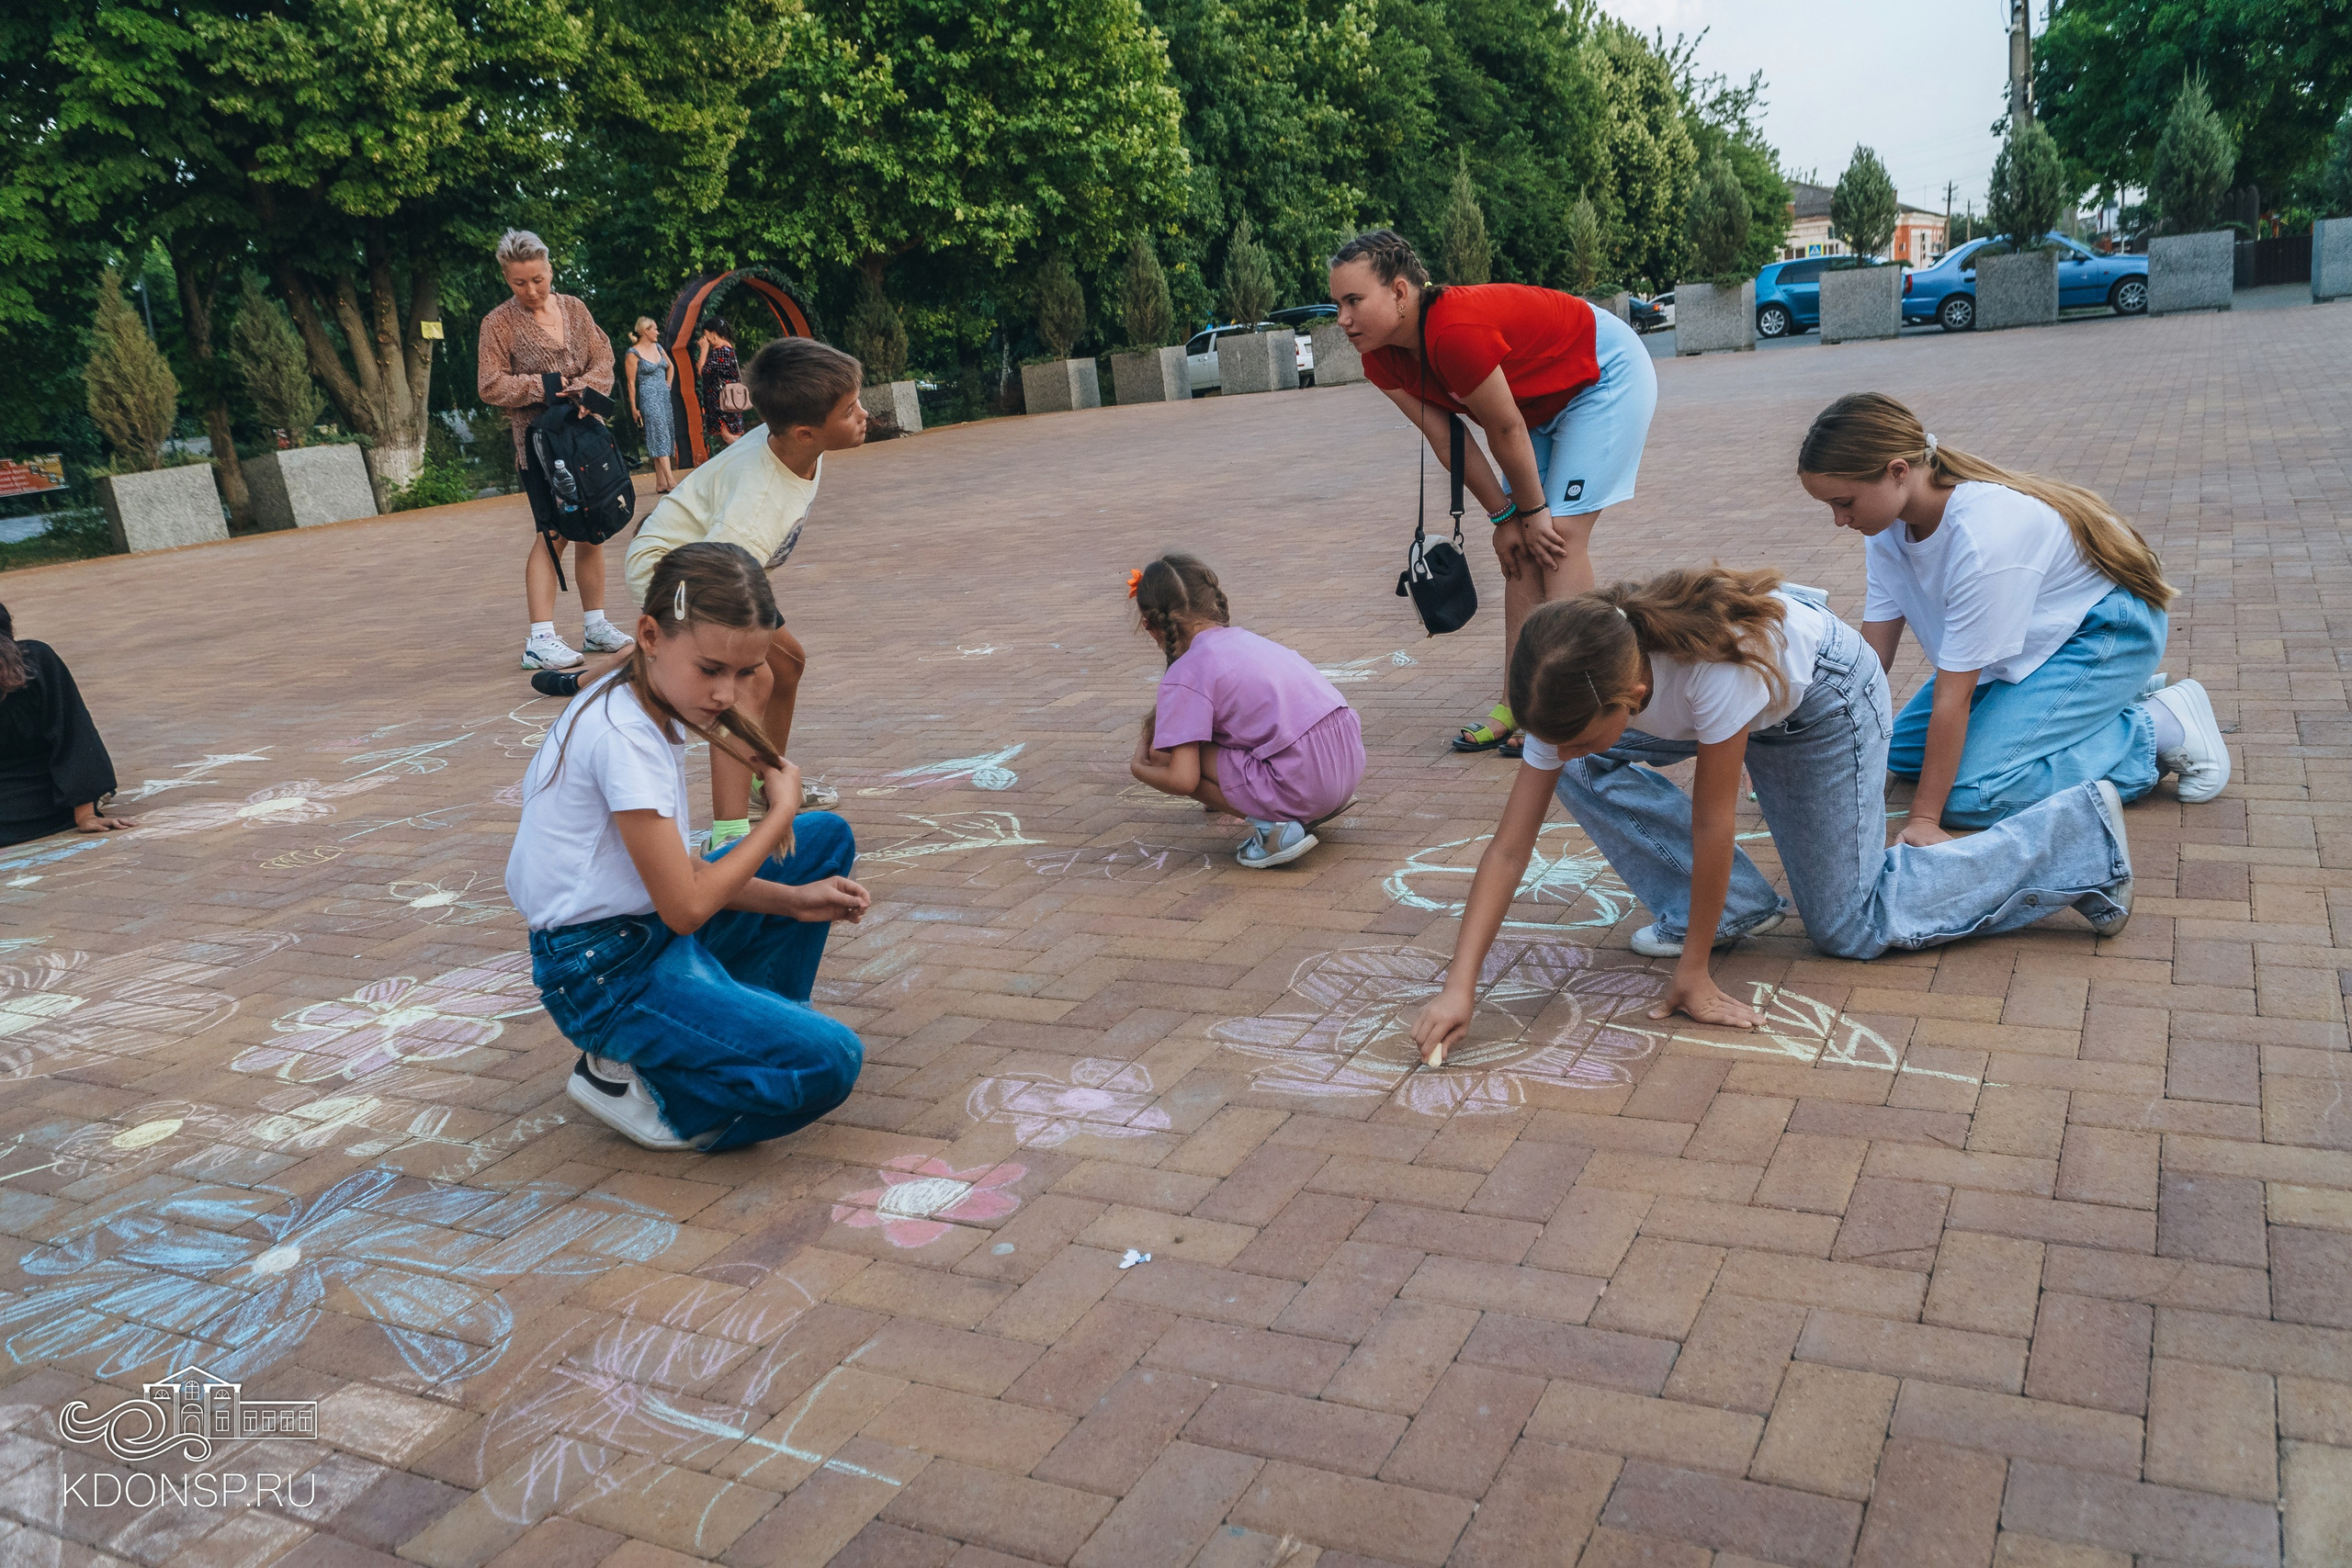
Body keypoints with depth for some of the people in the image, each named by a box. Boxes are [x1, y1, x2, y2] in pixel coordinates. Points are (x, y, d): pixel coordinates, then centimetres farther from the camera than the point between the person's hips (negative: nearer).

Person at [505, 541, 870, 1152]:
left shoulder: (649, 710, 5)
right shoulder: (624, 735, -24)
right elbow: (686, 907, -22)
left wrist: (790, 900, -2)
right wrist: (781, 813, -10)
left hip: (652, 933, 10)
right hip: (604, 970, -10)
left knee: (828, 835, 16)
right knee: (828, 1061, -22)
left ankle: (756, 1020, 16)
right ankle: (634, 1084, -3)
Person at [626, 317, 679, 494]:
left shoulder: (657, 347, 12)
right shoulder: (634, 353, -8)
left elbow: (671, 367, 28)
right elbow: (631, 382, -7)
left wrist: (668, 386, 18)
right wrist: (633, 408, -9)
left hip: (664, 397, 7)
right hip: (648, 399, -7)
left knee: (662, 439, 5)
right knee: (660, 436, -15)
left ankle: (660, 484, 6)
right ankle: (670, 480, -22)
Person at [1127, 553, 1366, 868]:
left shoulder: (1185, 674, -6)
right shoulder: (1245, 637, 18)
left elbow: (1182, 780, -12)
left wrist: (1138, 768, 8)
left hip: (1303, 787, -8)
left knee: (1163, 755, 0)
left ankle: (1273, 827, -6)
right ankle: (1326, 804, 18)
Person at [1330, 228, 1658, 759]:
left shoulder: (1456, 332, -39)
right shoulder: (1382, 361, -13)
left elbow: (1506, 431, -28)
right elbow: (1447, 441, -9)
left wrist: (1532, 511, -15)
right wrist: (1505, 516, -7)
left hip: (1607, 376, -8)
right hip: (1543, 403, 8)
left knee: (1559, 535, -15)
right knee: (1521, 547, 1)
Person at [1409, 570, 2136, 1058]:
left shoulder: (1714, 667, -44)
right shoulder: (1572, 694, -28)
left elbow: (1711, 826, -34)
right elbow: (1510, 847, -29)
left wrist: (1694, 974, -26)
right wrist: (1460, 985, -36)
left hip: (1824, 694, -6)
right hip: (1747, 704, 6)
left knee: (1849, 928, -2)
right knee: (1585, 772, -14)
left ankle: (2077, 834, 11)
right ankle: (1734, 908, -2)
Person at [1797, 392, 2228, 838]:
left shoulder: (1982, 538, -37)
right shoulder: (1889, 526, -13)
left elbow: (1954, 693, -33)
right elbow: (1871, 655, -8)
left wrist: (1924, 820, -28)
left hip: (2106, 633, -9)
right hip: (2038, 633, 9)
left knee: (1968, 794, -19)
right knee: (1904, 752, 9)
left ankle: (2161, 728, -4)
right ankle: (2105, 701, 15)